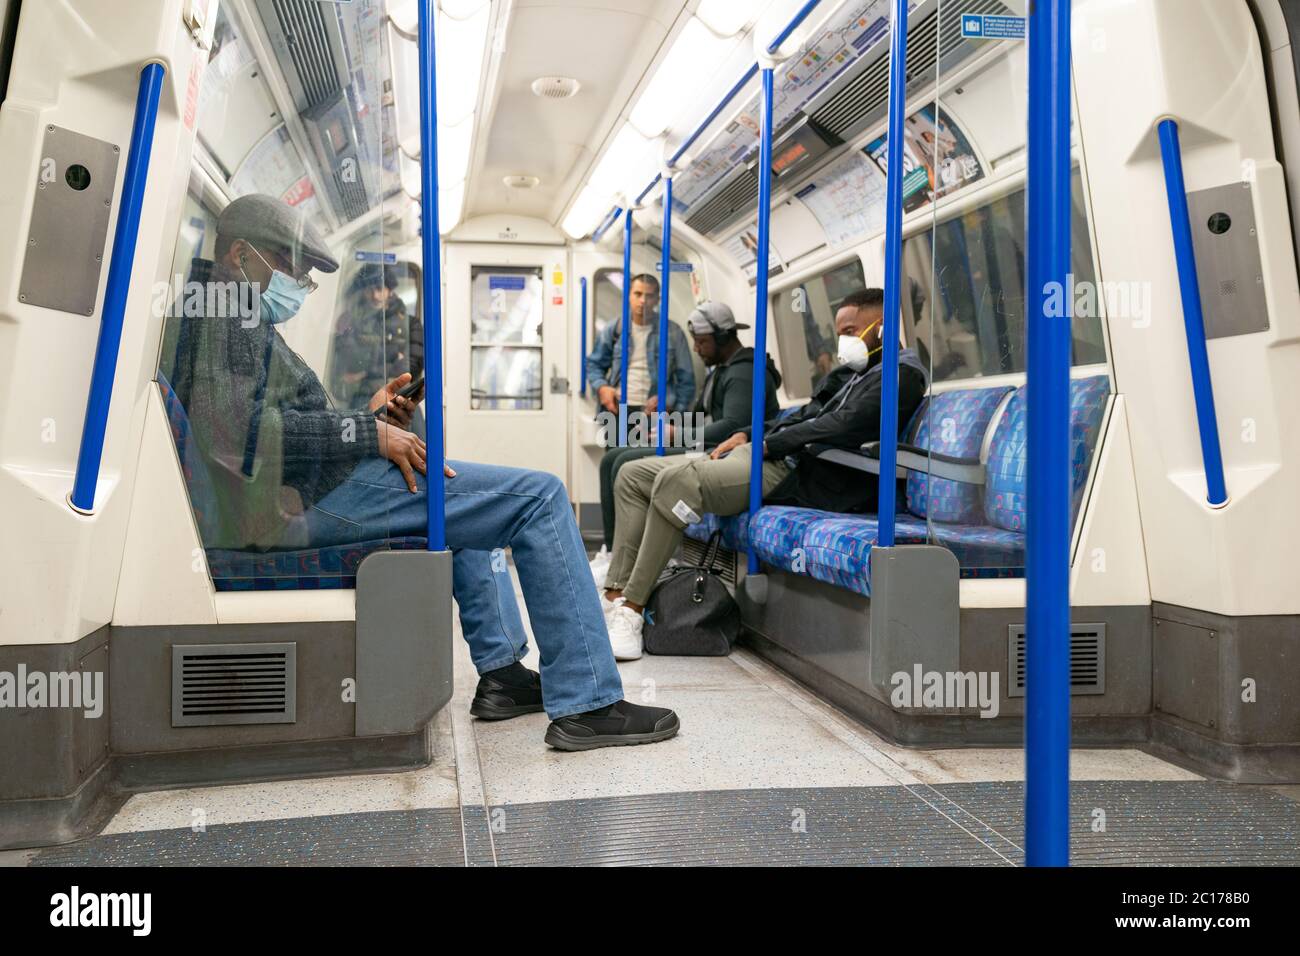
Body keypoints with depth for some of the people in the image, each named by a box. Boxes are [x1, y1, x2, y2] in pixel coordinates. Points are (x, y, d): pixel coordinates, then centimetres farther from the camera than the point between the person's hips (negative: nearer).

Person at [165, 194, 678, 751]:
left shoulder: (242, 318, 27)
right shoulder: (230, 309, -6)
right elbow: (237, 431, -21)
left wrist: (367, 417, 10)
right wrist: (369, 433, -15)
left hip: (301, 496, 11)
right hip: (308, 497, -11)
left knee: (476, 495, 32)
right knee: (540, 496, -13)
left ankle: (501, 671, 24)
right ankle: (586, 706, -13)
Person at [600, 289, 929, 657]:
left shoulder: (901, 372, -3)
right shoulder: (853, 372, 27)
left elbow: (846, 425, -16)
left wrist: (770, 443, -11)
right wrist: (747, 434, 11)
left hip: (804, 476, -11)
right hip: (773, 457, 11)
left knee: (676, 481, -32)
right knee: (632, 476, 3)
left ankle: (632, 609, -26)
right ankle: (615, 596, -7)